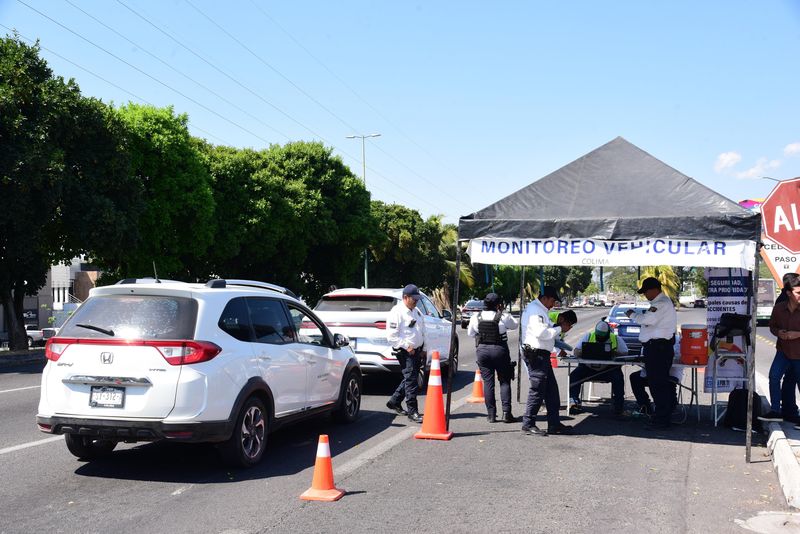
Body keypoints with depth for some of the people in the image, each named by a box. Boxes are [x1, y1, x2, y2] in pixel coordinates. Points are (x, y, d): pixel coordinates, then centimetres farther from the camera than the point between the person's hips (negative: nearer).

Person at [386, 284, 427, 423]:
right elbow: (391, 336, -16)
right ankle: (412, 412, -8)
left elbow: (422, 332, 23)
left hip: (417, 351, 9)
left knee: (410, 379, 15)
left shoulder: (416, 311, 15)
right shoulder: (397, 312, -12)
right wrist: (406, 346, -18)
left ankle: (394, 402, 31)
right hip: (405, 352, -9)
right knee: (411, 380, -11)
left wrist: (423, 349, 15)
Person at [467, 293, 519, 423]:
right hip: (500, 349, -2)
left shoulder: (476, 317, -2)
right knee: (504, 381, 7)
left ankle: (491, 414, 6)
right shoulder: (503, 317, -10)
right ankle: (506, 412, 0)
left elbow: (470, 333, 10)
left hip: (482, 350, 2)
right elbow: (514, 325, 8)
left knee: (487, 382, 6)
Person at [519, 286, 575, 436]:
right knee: (537, 390, -6)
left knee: (551, 390, 12)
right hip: (536, 354, -11)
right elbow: (541, 333, -24)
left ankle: (554, 424, 17)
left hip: (542, 355, 11)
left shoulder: (540, 310, 20)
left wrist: (558, 325, 6)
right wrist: (560, 329, -14)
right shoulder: (534, 310, -14)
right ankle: (528, 425, 1)